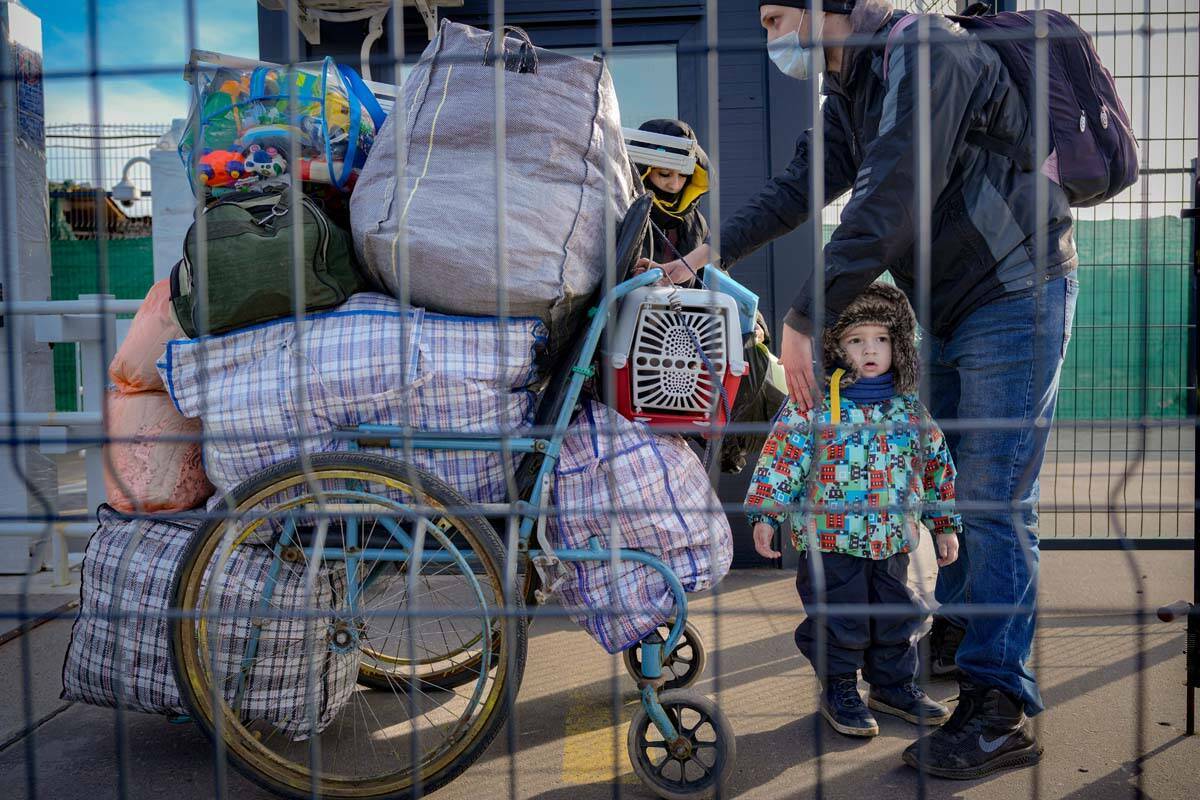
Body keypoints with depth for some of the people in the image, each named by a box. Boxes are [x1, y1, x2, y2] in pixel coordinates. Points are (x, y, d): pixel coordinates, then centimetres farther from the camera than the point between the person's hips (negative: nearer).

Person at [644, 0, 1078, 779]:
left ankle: (1000, 711, -1)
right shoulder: (851, 92, 11)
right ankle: (953, 641, 31)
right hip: (957, 307, 9)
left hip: (1015, 297, -9)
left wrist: (805, 321, -27)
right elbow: (799, 187, 11)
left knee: (995, 503, -9)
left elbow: (887, 205, -28)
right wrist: (705, 255, 5)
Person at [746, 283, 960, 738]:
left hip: (892, 540, 5)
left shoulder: (911, 409, 3)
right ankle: (838, 690, 25)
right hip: (829, 537, -4)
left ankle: (893, 685, 37)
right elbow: (782, 456, -9)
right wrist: (765, 515, -12)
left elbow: (936, 465, 12)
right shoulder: (813, 402, -10)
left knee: (898, 615, 16)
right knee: (840, 621, 3)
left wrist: (945, 524, 14)